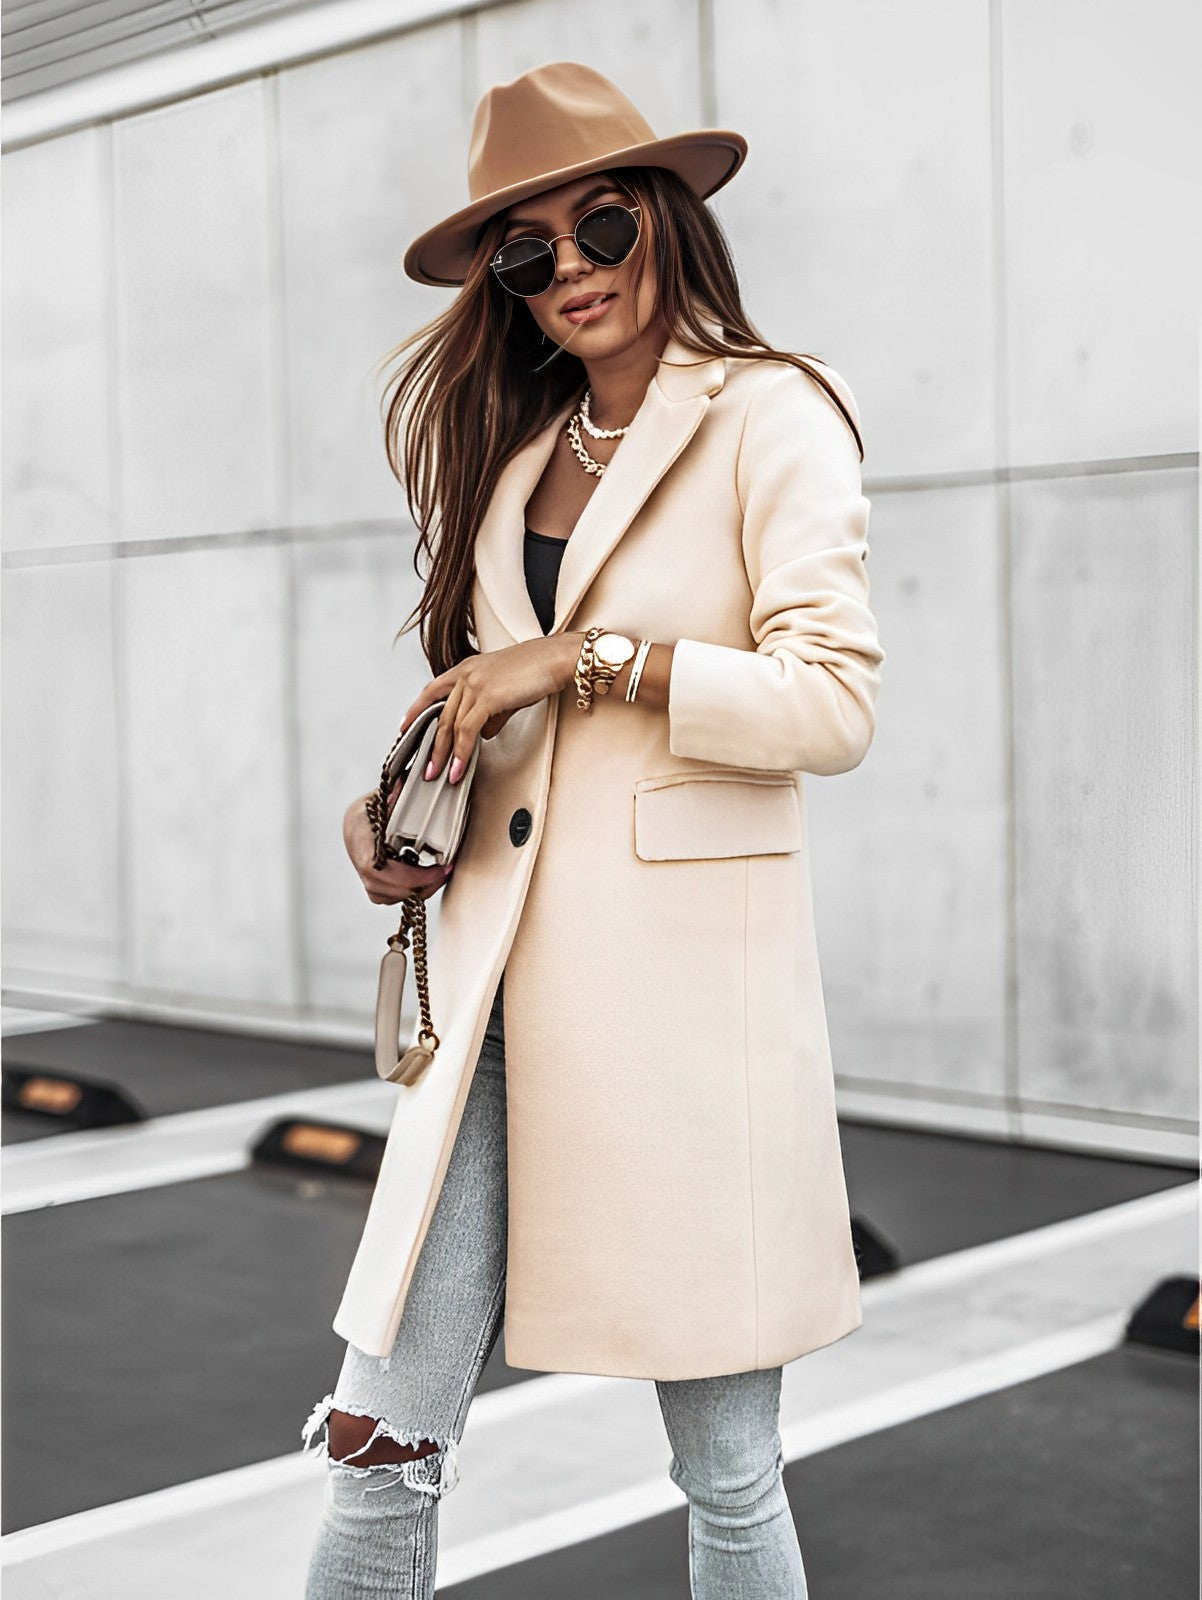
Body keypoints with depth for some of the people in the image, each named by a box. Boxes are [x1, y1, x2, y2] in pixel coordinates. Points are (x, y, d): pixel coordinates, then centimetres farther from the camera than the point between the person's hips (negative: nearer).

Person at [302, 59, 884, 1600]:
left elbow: (834, 701, -11)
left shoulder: (768, 416, -1)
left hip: (685, 969, -5)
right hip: (500, 965, 6)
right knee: (383, 1437, 3)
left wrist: (586, 658, -13)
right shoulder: (514, 444, 17)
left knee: (726, 1466, 6)